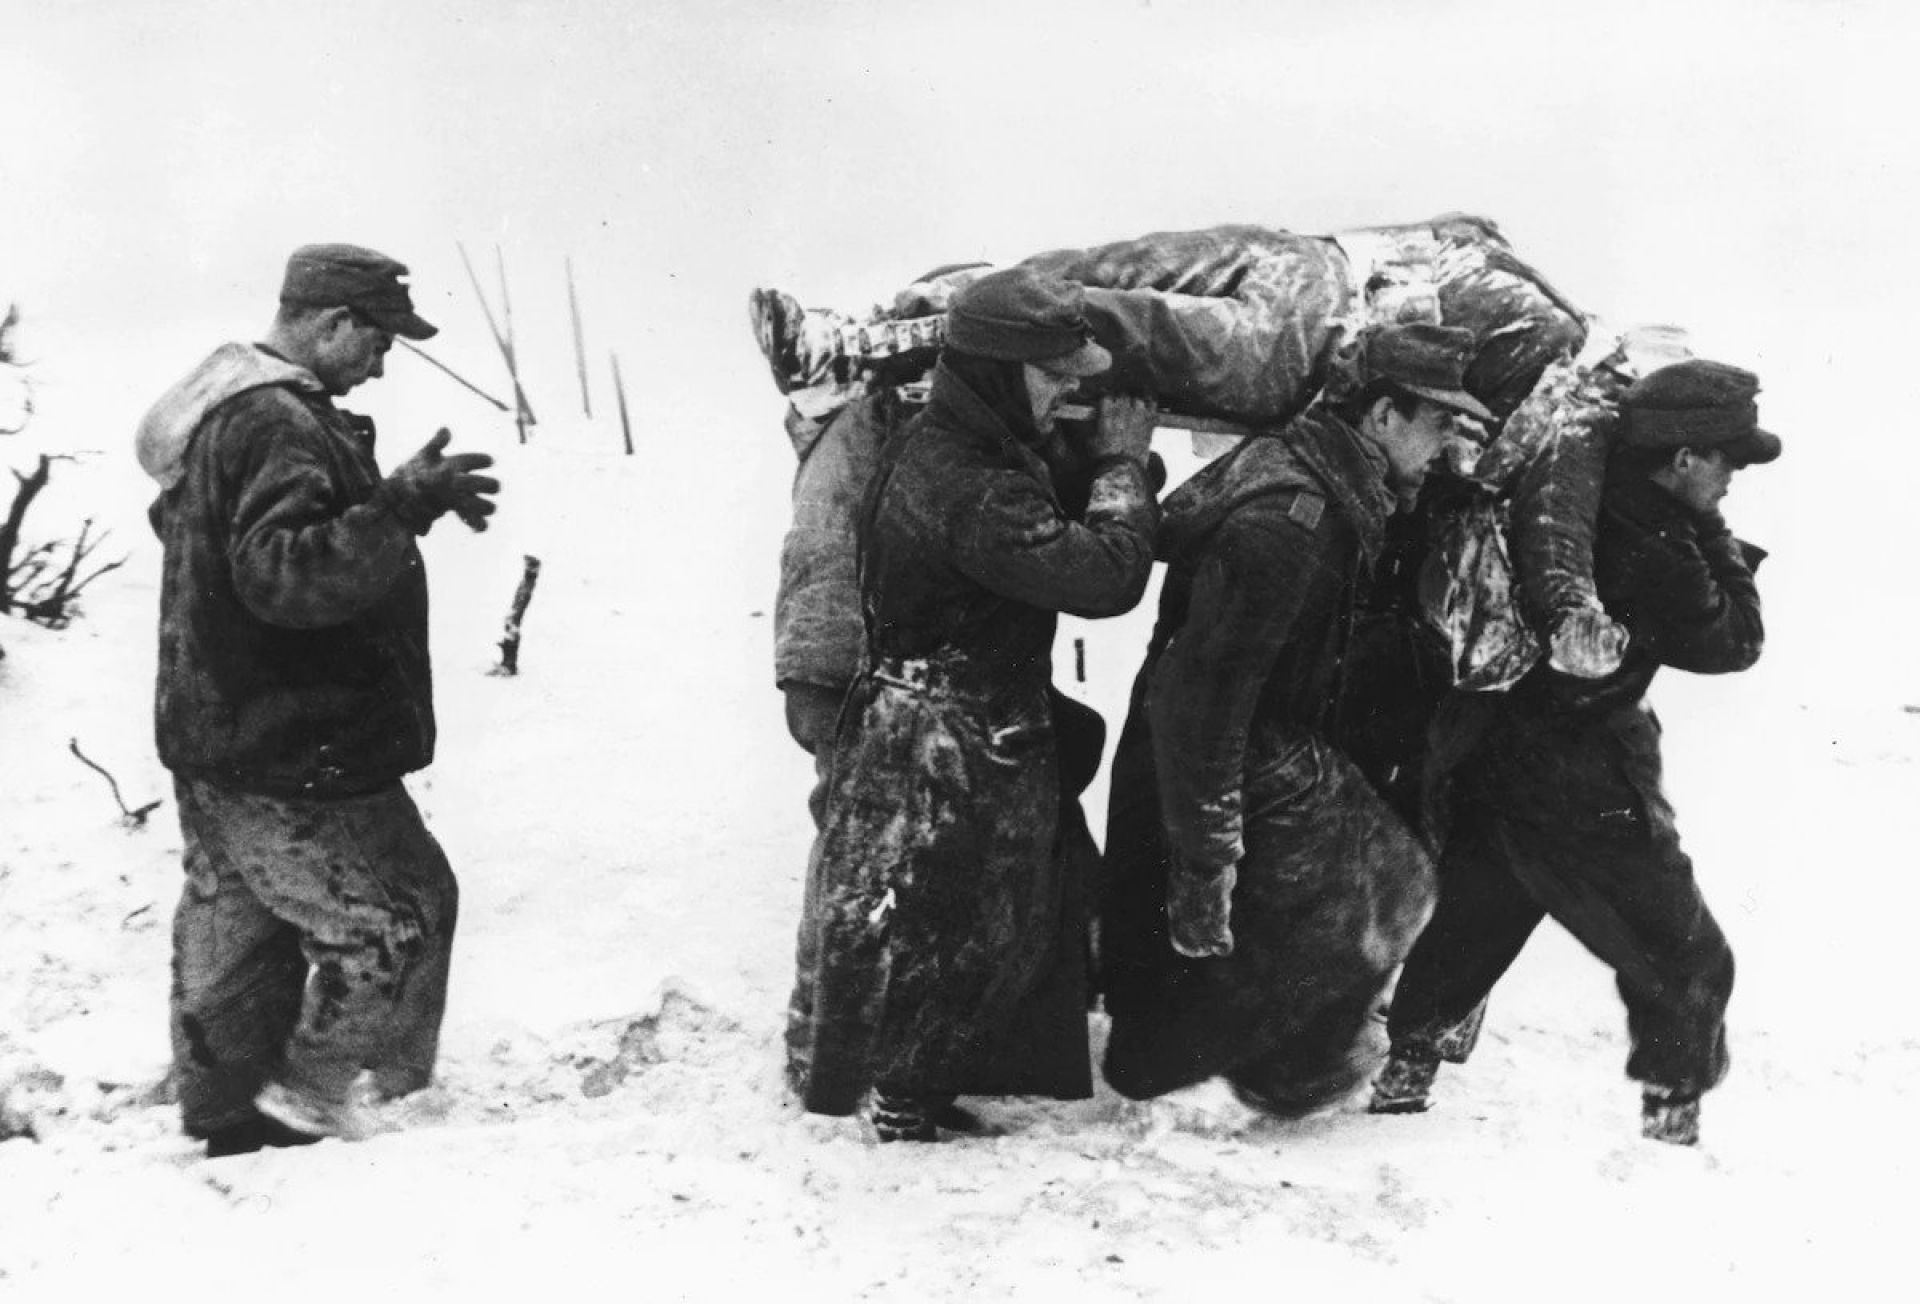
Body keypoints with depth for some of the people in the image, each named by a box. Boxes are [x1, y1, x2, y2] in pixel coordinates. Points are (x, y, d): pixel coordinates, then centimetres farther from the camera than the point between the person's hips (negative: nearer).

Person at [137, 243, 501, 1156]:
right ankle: (307, 1104, 6)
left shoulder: (220, 406, 14)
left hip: (215, 745, 11)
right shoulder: (278, 424, -21)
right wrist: (401, 507, -35)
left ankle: (229, 1123, 27)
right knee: (398, 918, 0)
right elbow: (283, 573, -31)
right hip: (292, 761, -11)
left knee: (236, 938, 18)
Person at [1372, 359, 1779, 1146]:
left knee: (1468, 933, 25)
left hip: (1491, 773, 8)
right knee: (1687, 962, 9)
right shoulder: (1651, 554, -25)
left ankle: (1403, 1079, 37)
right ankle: (1675, 1117, 17)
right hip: (1588, 804, -8)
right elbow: (1735, 641, -10)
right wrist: (1720, 545, -3)